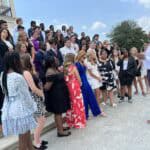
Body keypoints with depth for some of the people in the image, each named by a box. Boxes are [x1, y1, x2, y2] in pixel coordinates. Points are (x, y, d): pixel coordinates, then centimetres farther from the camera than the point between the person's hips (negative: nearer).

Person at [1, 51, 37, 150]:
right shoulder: (18, 77, -22)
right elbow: (25, 96, -17)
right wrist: (32, 108, -2)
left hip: (10, 110, 8)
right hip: (21, 110, -8)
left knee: (26, 135, 22)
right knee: (23, 138, 8)